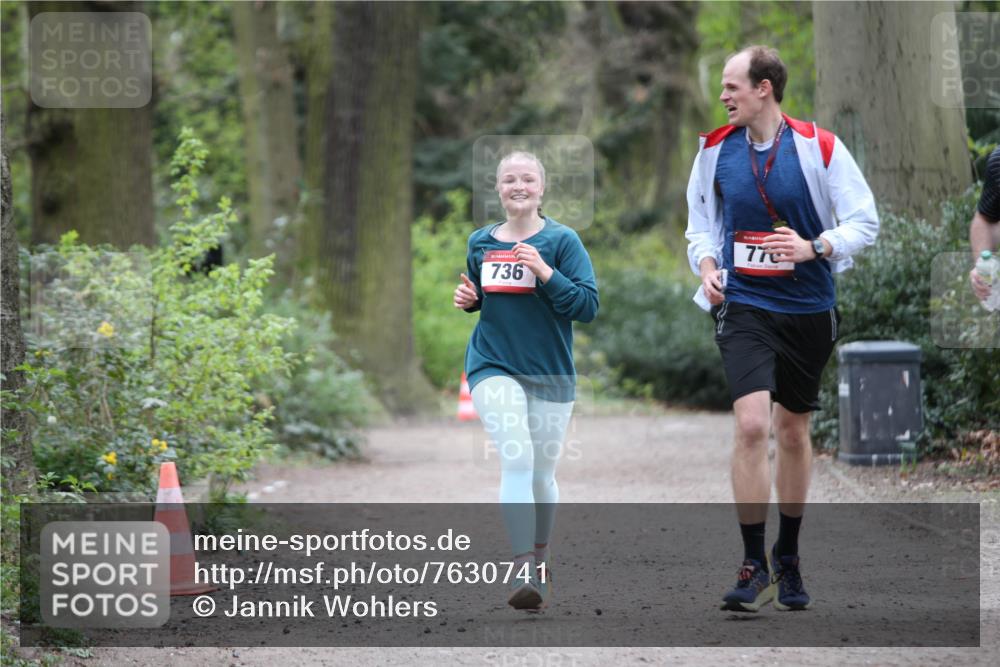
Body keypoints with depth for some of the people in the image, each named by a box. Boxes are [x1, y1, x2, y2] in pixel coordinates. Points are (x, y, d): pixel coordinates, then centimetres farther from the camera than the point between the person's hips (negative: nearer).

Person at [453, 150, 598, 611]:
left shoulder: (561, 240, -5)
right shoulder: (480, 243, 6)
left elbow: (587, 306, -12)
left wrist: (545, 272, -23)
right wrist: (468, 299, 0)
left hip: (550, 372, 0)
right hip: (493, 366, 0)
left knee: (542, 472, 11)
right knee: (516, 460, -19)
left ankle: (540, 561, 34)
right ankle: (523, 571, -22)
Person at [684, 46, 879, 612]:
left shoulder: (819, 146, -8)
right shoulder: (715, 150, 1)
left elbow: (865, 221, -5)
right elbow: (702, 221, 16)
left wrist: (815, 248, -20)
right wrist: (706, 263, -3)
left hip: (808, 310, 0)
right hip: (744, 306, 0)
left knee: (794, 431, 11)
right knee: (752, 425, -17)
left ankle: (788, 559, 28)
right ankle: (754, 564, -10)